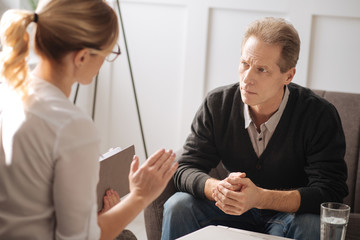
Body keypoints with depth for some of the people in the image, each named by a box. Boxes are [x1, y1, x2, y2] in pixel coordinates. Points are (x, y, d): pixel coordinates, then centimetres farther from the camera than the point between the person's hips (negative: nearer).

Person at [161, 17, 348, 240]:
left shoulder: (320, 115, -20)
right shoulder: (217, 104, -10)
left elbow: (331, 192, -26)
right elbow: (186, 169, -9)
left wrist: (260, 198, -40)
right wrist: (218, 188, -34)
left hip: (293, 213, -2)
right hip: (233, 210, 3)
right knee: (178, 206, -21)